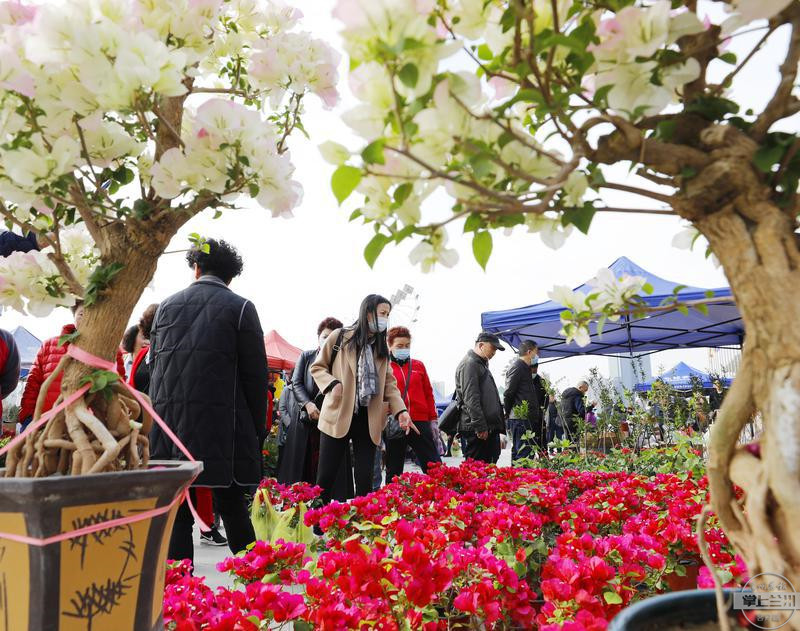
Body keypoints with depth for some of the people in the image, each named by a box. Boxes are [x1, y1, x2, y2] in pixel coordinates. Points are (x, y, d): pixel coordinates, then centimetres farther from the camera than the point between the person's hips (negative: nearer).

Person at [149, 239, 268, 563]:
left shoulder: (167, 306, 11)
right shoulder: (240, 307, -1)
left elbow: (154, 366, 13)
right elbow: (255, 374, -3)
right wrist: (257, 429, 4)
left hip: (169, 424, 3)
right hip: (222, 425, -3)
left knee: (177, 510, 8)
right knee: (232, 507, 5)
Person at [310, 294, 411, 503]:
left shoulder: (383, 347, 12)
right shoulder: (340, 337, -1)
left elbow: (389, 382, 10)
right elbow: (317, 367, 4)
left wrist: (400, 410, -5)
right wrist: (333, 384, -15)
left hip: (368, 420, 4)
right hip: (338, 415, -3)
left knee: (365, 478, 4)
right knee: (326, 476, 1)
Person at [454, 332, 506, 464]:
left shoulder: (482, 364, 24)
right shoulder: (469, 364, -9)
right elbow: (471, 399, -18)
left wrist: (499, 425, 23)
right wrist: (480, 426, -20)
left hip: (490, 428, 10)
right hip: (476, 431, -10)